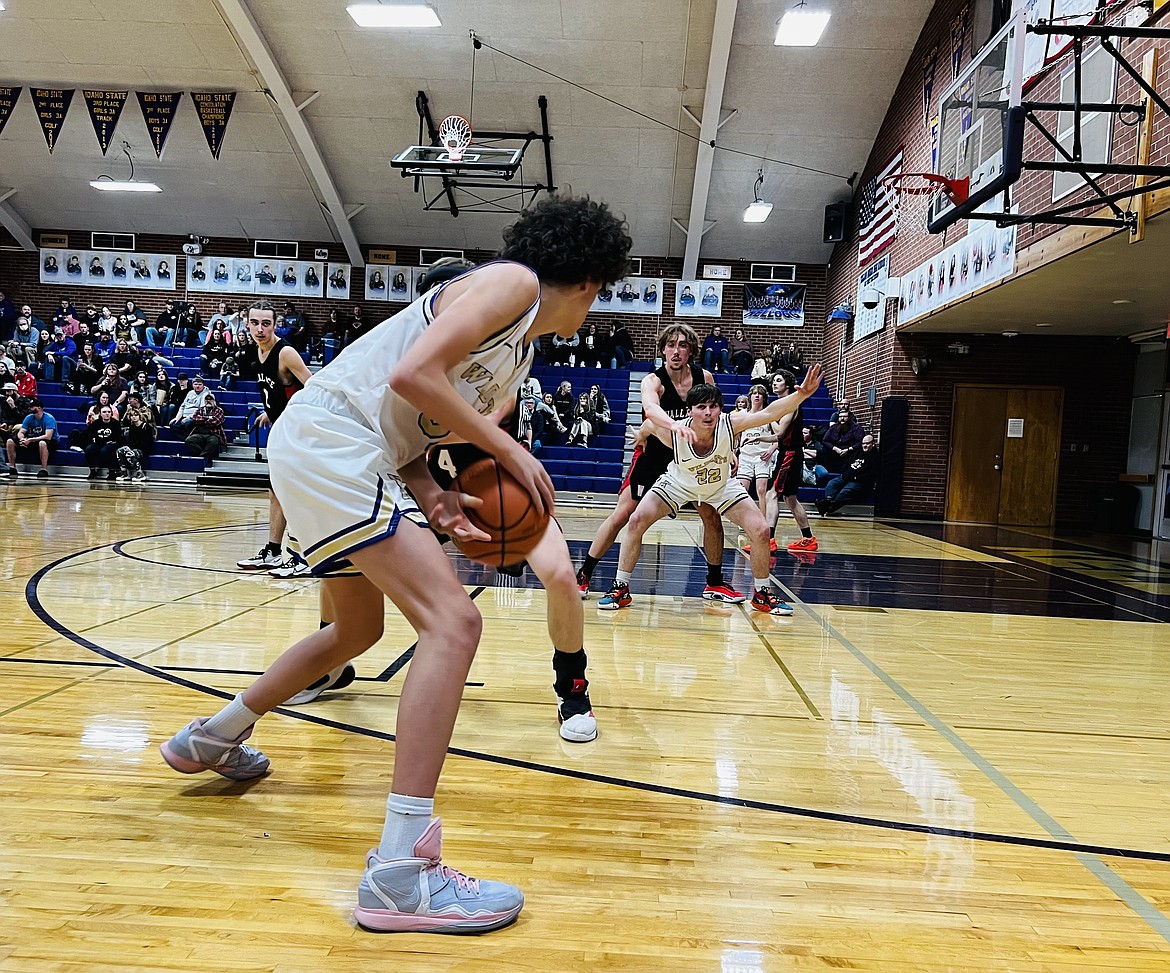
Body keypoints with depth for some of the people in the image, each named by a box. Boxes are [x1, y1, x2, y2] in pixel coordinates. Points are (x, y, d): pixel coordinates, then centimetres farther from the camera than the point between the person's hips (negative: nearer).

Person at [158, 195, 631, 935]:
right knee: (454, 622, -18)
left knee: (358, 629, 25)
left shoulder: (518, 357, 19)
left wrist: (434, 498, -3)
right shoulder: (514, 282, -7)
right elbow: (411, 374, -22)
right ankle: (400, 872, -17)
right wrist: (509, 451, -15)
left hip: (349, 455, 11)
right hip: (328, 438, -11)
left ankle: (211, 738, 46)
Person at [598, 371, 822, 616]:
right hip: (679, 484, -1)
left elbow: (769, 413, -47)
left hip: (722, 487, 1)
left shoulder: (729, 425, -34)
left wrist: (801, 394, -59)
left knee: (760, 531, -10)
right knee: (636, 521, -16)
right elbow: (648, 423, -13)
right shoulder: (672, 433, -34)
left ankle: (762, 594, 13)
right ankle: (620, 589, 1)